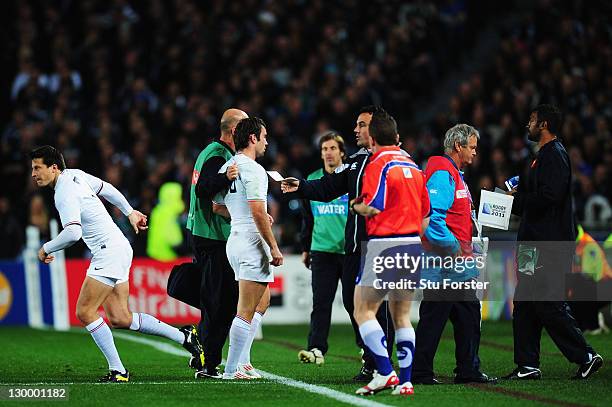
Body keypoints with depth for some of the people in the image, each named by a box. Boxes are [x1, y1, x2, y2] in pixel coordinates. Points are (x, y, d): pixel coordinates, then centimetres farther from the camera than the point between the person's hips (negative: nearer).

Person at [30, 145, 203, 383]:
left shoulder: (65, 193, -18)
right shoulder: (74, 175, 11)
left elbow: (73, 233, -30)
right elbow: (106, 188, 26)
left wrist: (46, 249, -14)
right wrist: (130, 212, 37)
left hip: (109, 251, -10)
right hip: (117, 249, 10)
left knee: (85, 312, -10)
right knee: (120, 319, 6)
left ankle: (117, 370, -8)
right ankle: (183, 336, 12)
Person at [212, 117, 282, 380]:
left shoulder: (226, 168, 13)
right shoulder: (253, 170, -15)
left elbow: (217, 207, 20)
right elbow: (257, 212, -21)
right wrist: (274, 247, -16)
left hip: (235, 239, 10)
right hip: (252, 242, -10)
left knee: (263, 301, 21)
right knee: (246, 311, -6)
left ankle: (242, 361, 19)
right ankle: (232, 369, -6)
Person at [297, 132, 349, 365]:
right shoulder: (312, 180, 11)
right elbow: (307, 217, 20)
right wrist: (305, 247, 18)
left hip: (351, 251, -2)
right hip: (322, 250, 2)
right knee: (321, 303, -6)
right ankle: (316, 349, -11)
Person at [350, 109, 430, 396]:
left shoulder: (378, 164, -8)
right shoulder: (413, 166, 14)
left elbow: (372, 208, -17)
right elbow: (425, 214, 18)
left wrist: (356, 206, 3)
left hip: (385, 244, -7)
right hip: (413, 246, 7)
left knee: (363, 311, -1)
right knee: (401, 316, 11)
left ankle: (385, 372, -14)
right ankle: (405, 381, 6)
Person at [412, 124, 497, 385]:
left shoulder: (454, 175, 21)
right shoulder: (442, 175, -14)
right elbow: (433, 216, -24)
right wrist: (452, 247, -23)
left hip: (457, 265, 11)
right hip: (443, 264, -11)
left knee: (468, 314, 11)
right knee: (433, 316, -6)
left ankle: (468, 370, 16)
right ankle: (420, 372, -2)